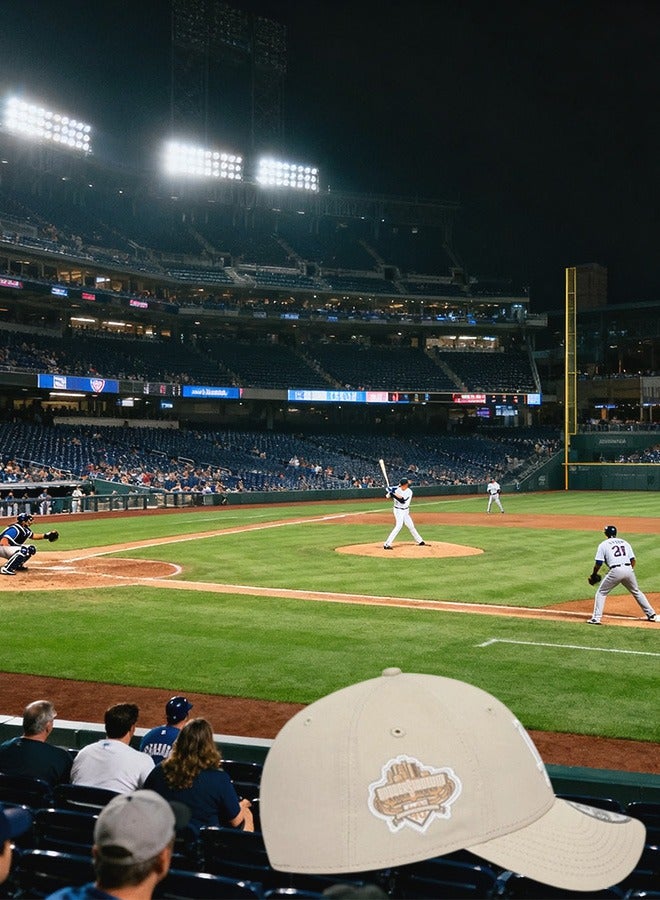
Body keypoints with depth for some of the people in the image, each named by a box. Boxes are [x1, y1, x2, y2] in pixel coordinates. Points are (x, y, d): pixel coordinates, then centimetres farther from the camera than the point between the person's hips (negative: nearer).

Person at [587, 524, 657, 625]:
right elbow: (633, 560, 14)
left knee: (601, 593, 9)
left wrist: (593, 575, 16)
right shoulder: (624, 542, 21)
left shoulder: (603, 544, 8)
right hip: (628, 569, 4)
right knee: (636, 592, 24)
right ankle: (652, 615, 25)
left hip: (616, 570, -4)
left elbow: (598, 563, 2)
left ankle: (596, 618, 0)